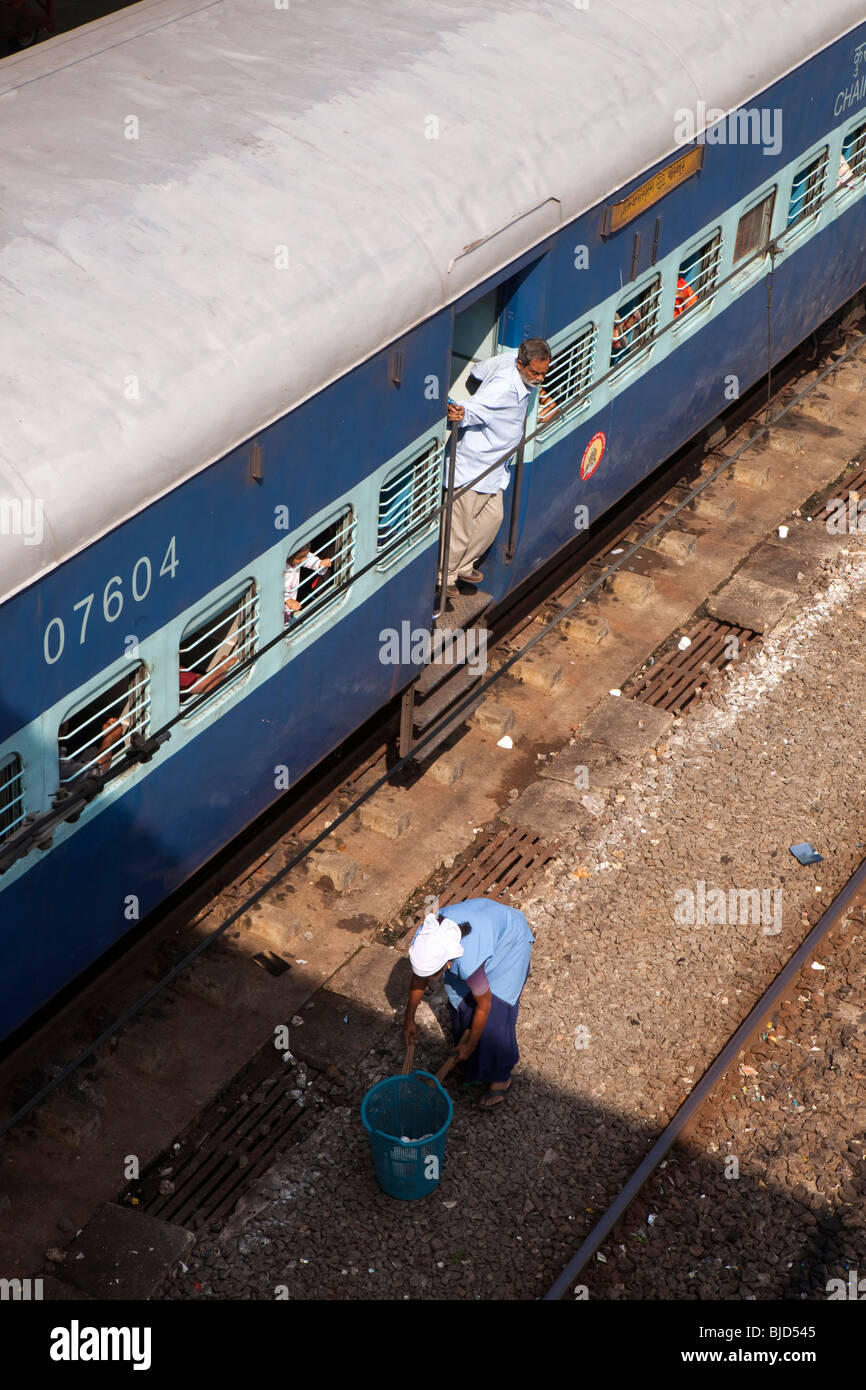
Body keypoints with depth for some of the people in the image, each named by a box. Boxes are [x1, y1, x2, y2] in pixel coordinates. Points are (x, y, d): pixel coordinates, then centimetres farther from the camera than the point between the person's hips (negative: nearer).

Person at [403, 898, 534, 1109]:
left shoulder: (467, 961, -43)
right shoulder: (423, 941, -27)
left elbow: (484, 1006, -24)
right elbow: (418, 981, -5)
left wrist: (470, 1044, -10)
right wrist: (409, 1019, 6)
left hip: (511, 939, -6)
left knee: (495, 1016, -7)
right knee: (460, 1001, 8)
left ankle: (501, 1078, 13)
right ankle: (468, 1068, 29)